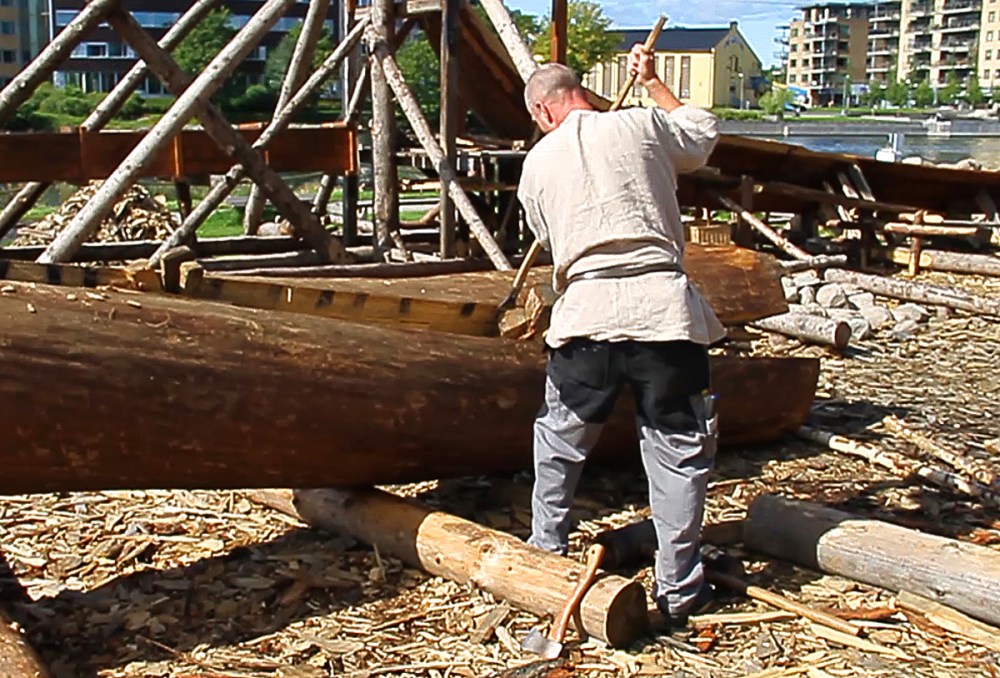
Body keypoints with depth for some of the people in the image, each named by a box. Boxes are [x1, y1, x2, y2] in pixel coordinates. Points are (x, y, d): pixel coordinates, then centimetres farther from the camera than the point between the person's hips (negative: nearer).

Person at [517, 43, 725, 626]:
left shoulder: (538, 163, 10)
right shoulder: (643, 126, 6)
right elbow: (705, 134, 26)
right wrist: (655, 85, 37)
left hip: (586, 313, 1)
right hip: (664, 307, -1)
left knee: (560, 440, 22)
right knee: (680, 449, 9)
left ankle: (546, 551, 36)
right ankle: (679, 590, 14)